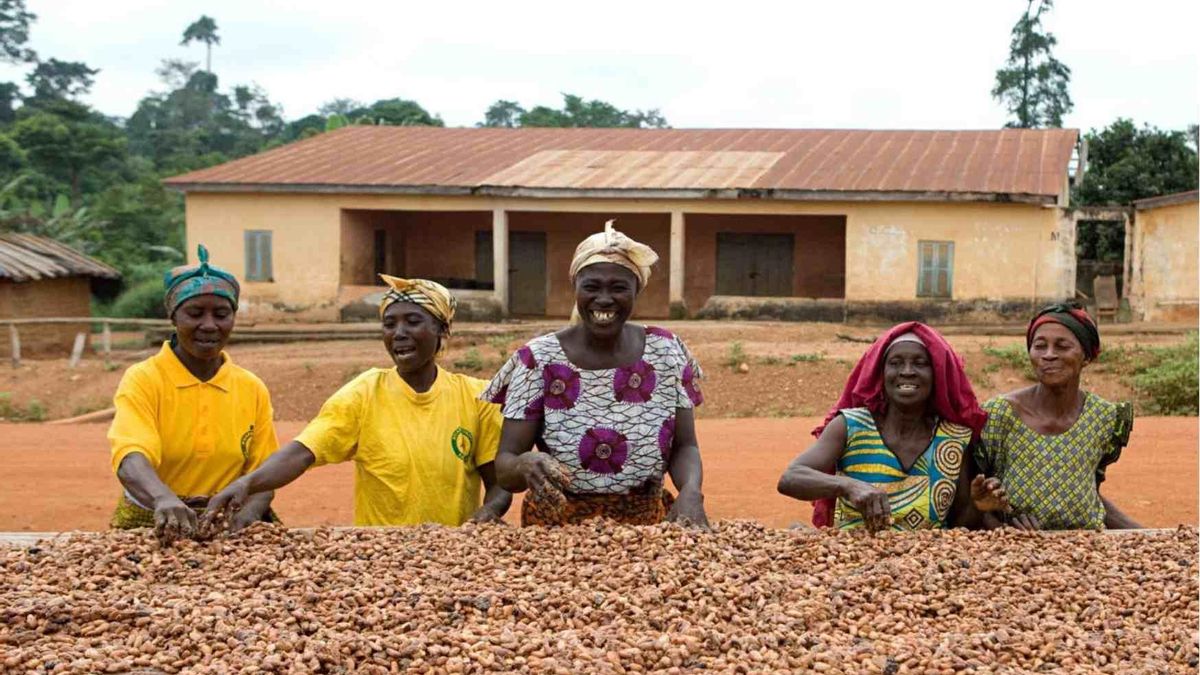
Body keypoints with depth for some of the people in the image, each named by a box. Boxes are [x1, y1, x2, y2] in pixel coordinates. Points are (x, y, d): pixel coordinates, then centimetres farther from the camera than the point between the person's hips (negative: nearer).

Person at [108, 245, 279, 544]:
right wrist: (164, 500, -38)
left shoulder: (253, 390, 6)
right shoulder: (142, 380, -4)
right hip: (153, 528, -3)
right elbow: (131, 459, -18)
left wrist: (245, 517, -13)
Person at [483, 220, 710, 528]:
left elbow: (684, 447, 3)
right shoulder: (538, 360, -7)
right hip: (555, 527, 1)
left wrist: (691, 492, -17)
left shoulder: (665, 352, 0)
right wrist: (525, 465, -29)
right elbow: (504, 466, -8)